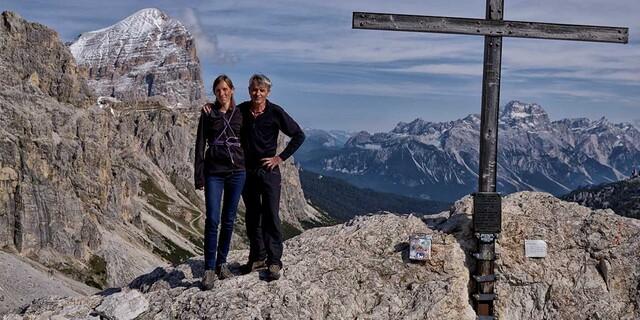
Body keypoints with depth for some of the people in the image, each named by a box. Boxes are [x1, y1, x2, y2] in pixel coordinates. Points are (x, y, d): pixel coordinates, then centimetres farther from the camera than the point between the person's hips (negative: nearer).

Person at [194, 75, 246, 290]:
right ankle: (209, 269, -5)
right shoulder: (208, 113, 3)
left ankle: (222, 263, 19)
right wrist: (198, 176, -3)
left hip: (237, 171, 2)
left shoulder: (240, 113, 7)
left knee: (229, 219, 7)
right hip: (214, 171, -2)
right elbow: (200, 145, 2)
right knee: (212, 219, -9)